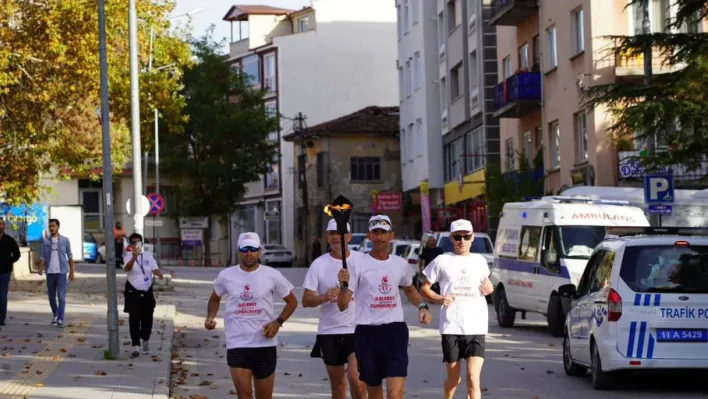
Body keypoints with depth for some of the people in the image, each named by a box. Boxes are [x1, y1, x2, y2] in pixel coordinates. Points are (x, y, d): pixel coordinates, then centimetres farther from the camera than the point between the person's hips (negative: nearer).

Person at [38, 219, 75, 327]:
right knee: (51, 296, 11)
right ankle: (55, 314, 34)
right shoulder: (45, 241, 6)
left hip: (61, 272, -2)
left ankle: (60, 320, -10)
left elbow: (70, 256, 7)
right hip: (50, 273, 2)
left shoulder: (65, 240, 3)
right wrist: (41, 268, -16)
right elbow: (42, 256, 2)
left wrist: (72, 272, 5)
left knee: (61, 296, -10)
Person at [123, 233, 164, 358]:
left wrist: (159, 273, -28)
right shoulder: (128, 256, -7)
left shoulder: (148, 256, 5)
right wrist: (134, 256, -46)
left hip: (147, 292, 3)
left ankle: (145, 341, 34)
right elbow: (127, 268, -27)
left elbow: (155, 269, -3)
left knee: (147, 318, 10)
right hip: (133, 292, -3)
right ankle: (136, 346, -11)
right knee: (134, 319, -9)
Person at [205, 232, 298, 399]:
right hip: (237, 345, 0)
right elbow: (215, 299, 18)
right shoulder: (226, 276, 0)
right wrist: (210, 317, -2)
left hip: (265, 345, 0)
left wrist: (278, 322, -8)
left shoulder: (272, 275, -3)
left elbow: (292, 301, 8)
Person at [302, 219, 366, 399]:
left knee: (355, 377, -18)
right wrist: (325, 297, -21)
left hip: (357, 330, -2)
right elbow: (306, 301, -2)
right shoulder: (319, 264, 0)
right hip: (329, 332, 2)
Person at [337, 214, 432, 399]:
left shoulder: (401, 264, 7)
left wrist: (422, 306, 10)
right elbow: (342, 306, -6)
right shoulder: (358, 265, -3)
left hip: (395, 330, 1)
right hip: (366, 333, -1)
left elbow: (409, 289, 29)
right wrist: (343, 285, -25)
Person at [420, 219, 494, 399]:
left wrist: (489, 287, 6)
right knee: (454, 379, 9)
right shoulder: (442, 261, 2)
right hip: (451, 328, -1)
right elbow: (424, 288, 6)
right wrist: (439, 299, -13)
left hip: (476, 328, 1)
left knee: (473, 379, -11)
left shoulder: (479, 261, 11)